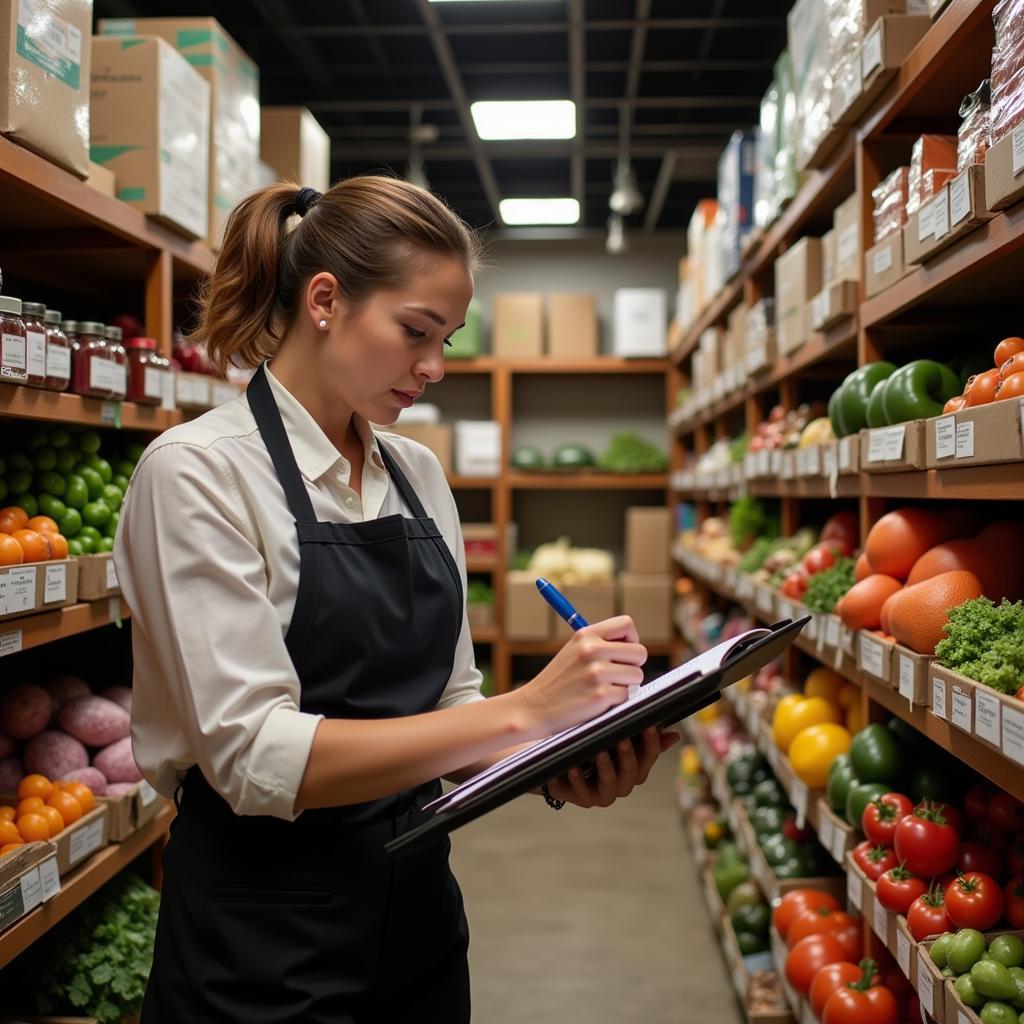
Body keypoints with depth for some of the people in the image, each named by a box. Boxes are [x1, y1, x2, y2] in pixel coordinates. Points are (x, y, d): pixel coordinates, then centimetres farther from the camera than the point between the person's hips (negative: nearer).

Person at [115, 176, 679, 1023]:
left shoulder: (420, 475, 4)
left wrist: (558, 771, -11)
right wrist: (525, 709, -26)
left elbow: (447, 704, 8)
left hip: (418, 908, 6)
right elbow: (255, 756, -23)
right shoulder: (196, 471, -15)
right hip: (265, 950, -6)